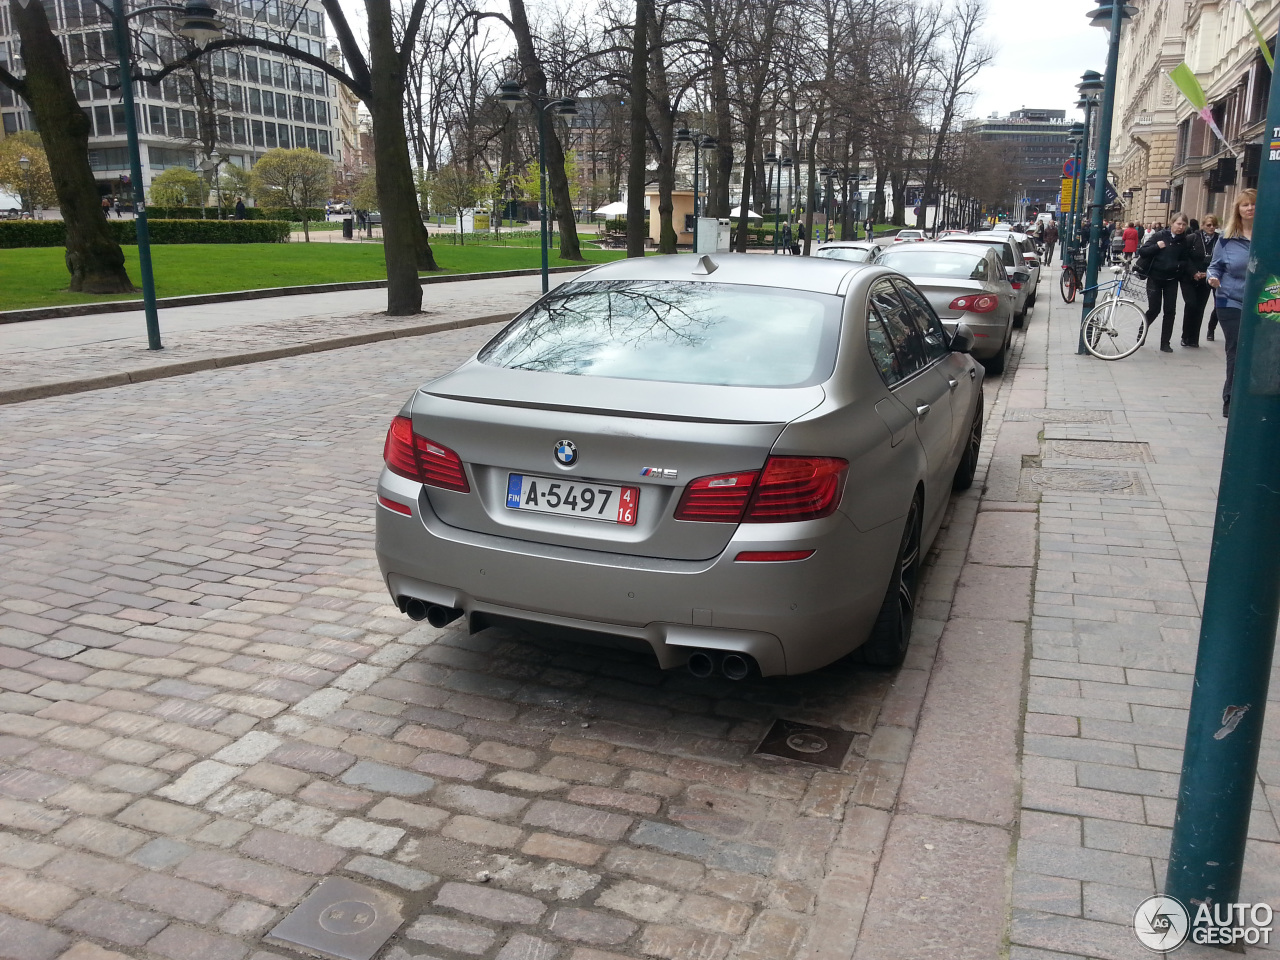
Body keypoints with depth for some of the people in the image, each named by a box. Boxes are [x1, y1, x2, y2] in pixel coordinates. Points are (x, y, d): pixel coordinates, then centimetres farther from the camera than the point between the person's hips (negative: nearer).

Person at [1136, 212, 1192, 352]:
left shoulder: (1185, 242, 4)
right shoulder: (1159, 235, -4)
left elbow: (1185, 261, 8)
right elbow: (1142, 251, -7)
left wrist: (1178, 265, -13)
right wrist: (1156, 246, -21)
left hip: (1171, 281, 3)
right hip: (1155, 278, -3)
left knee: (1170, 311, -1)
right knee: (1154, 309, -6)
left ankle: (1165, 343, 6)